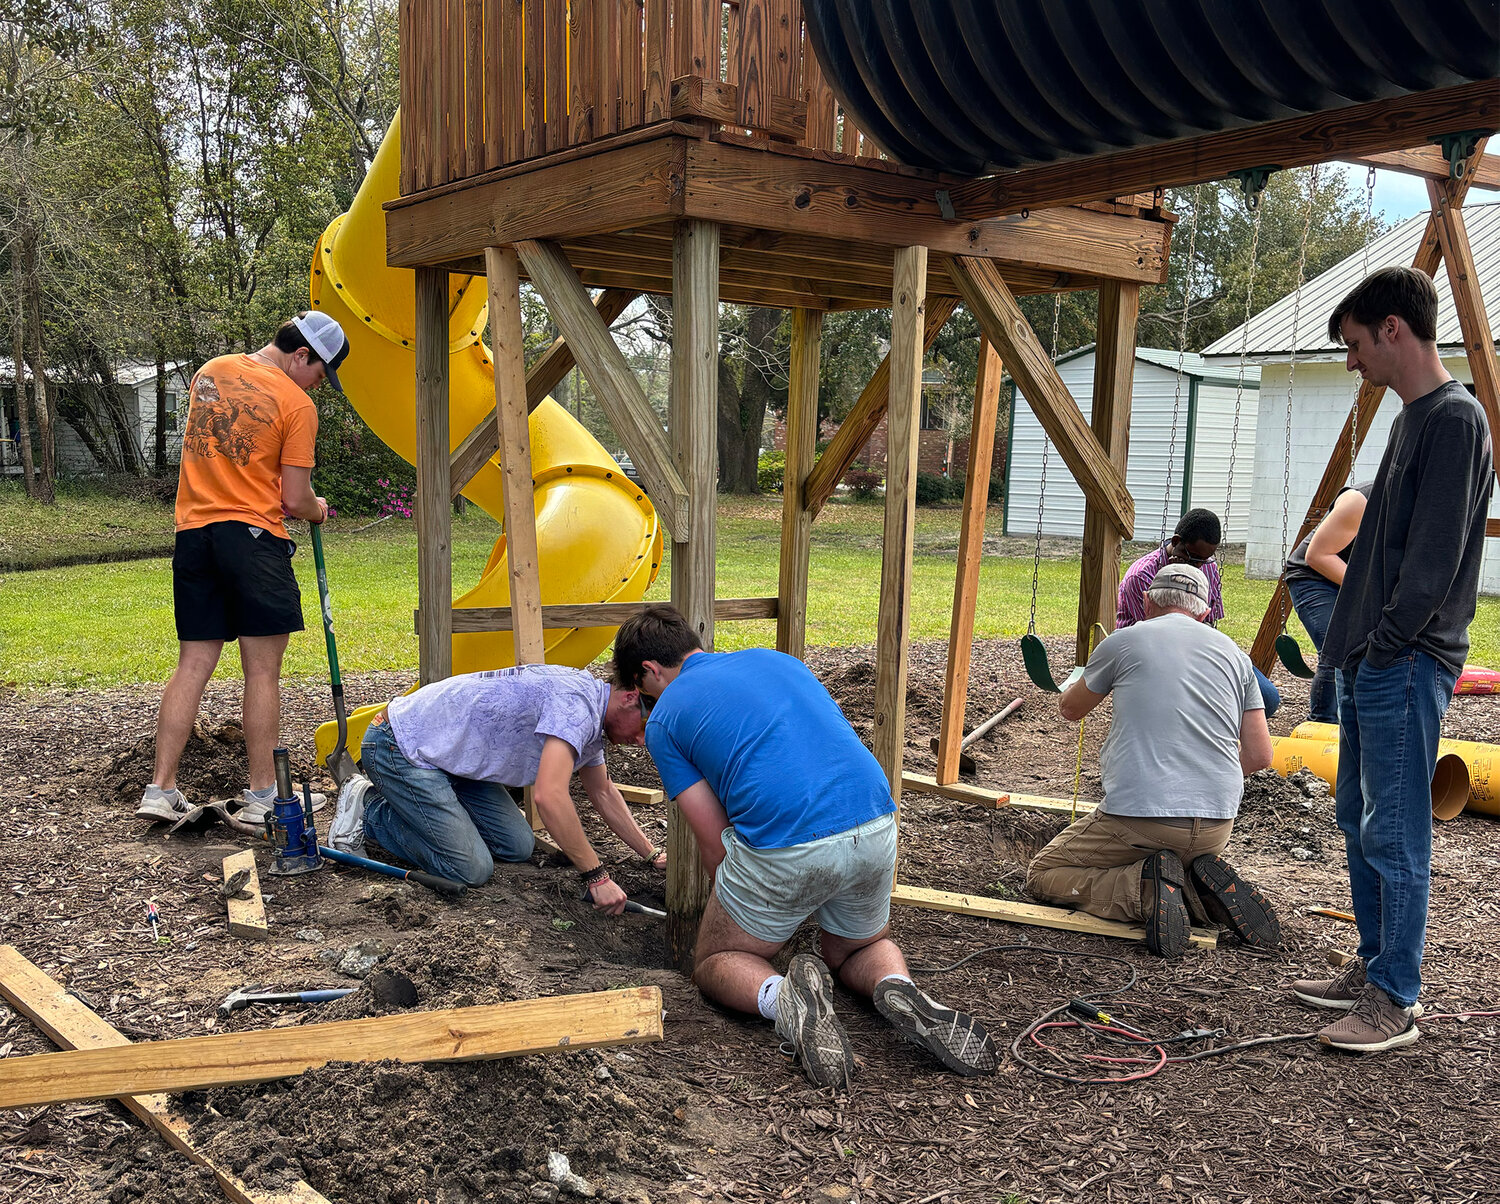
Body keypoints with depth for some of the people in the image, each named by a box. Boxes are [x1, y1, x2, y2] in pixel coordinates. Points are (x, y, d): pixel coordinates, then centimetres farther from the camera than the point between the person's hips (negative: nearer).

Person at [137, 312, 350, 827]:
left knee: (192, 665, 9)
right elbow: (293, 500, -8)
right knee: (262, 670, 1)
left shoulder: (209, 372, 13)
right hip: (254, 534, -6)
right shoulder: (297, 404, -7)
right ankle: (261, 795, 6)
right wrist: (317, 509, 15)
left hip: (194, 530, 6)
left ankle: (160, 789, 8)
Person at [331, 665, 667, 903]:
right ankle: (370, 808, 4)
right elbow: (548, 796, -38)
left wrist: (652, 854, 19)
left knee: (518, 847, 7)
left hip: (446, 753, 10)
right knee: (471, 870, -12)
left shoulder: (592, 714, 6)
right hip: (400, 748, -10)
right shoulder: (575, 703, -27)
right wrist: (596, 875, -32)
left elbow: (602, 793, 21)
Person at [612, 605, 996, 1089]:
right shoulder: (777, 659, 24)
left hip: (786, 849, -5)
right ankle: (899, 990, -1)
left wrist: (744, 911, 26)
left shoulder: (665, 718, 9)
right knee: (852, 952, 33)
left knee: (715, 963, 21)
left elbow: (715, 843, 7)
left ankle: (780, 996, -13)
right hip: (876, 829, 5)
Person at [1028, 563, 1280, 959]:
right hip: (1216, 827, 5)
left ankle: (1145, 890, -13)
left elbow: (1070, 709, 17)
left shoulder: (1125, 641, 1)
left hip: (1139, 816, -5)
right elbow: (1259, 755, 9)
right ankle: (1201, 888, 1)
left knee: (1042, 875, 12)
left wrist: (1088, 681, 39)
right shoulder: (1233, 652, 12)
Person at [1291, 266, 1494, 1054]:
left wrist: (1385, 647, -14)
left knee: (1395, 835, -4)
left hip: (1407, 665, -10)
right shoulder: (1413, 417, 16)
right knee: (1359, 820, 16)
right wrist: (1352, 646, 16)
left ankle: (1396, 1003, 6)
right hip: (1371, 663, 10)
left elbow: (1435, 555, -19)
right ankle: (1373, 971, 27)